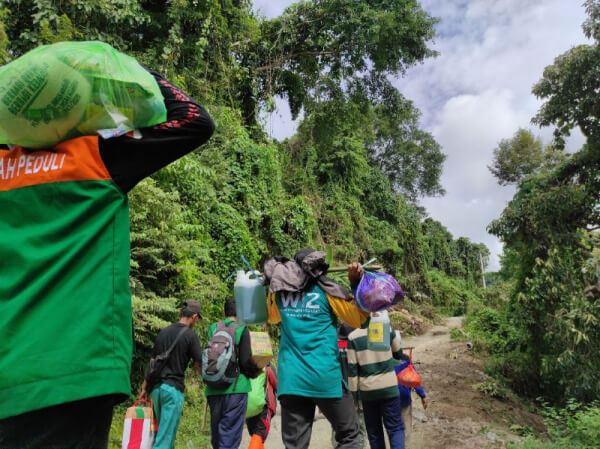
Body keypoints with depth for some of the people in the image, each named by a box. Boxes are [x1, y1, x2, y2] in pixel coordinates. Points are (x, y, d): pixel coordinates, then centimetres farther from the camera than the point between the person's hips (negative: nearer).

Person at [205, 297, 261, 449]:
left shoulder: (213, 328, 5)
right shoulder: (242, 329, -7)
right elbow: (246, 361, -10)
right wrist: (255, 372, 9)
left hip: (213, 389, 5)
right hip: (235, 388, -5)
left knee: (216, 432, 18)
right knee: (230, 435, 1)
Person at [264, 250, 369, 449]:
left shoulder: (279, 292, 7)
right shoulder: (325, 290, -3)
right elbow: (360, 319, 5)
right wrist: (356, 283, 5)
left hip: (290, 380, 4)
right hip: (325, 378, -3)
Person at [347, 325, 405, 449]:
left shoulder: (353, 336, -6)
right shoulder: (387, 330, -5)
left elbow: (352, 368, -6)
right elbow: (398, 354, 12)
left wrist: (354, 392, 2)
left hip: (367, 390, 1)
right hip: (389, 387, 0)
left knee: (373, 430, 15)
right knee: (395, 427, 8)